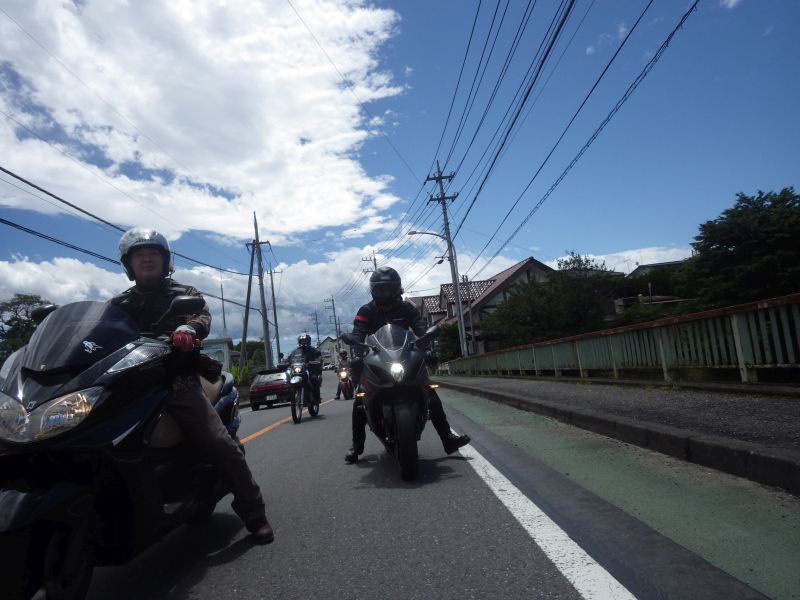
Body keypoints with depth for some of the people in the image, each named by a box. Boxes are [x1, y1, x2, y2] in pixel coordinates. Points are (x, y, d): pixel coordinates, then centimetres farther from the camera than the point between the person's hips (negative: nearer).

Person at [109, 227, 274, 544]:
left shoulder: (185, 294, 16)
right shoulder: (118, 304, 24)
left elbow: (202, 316, -5)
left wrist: (188, 328, -29)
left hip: (178, 381, -3)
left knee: (222, 446, -16)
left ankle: (254, 514, -4)